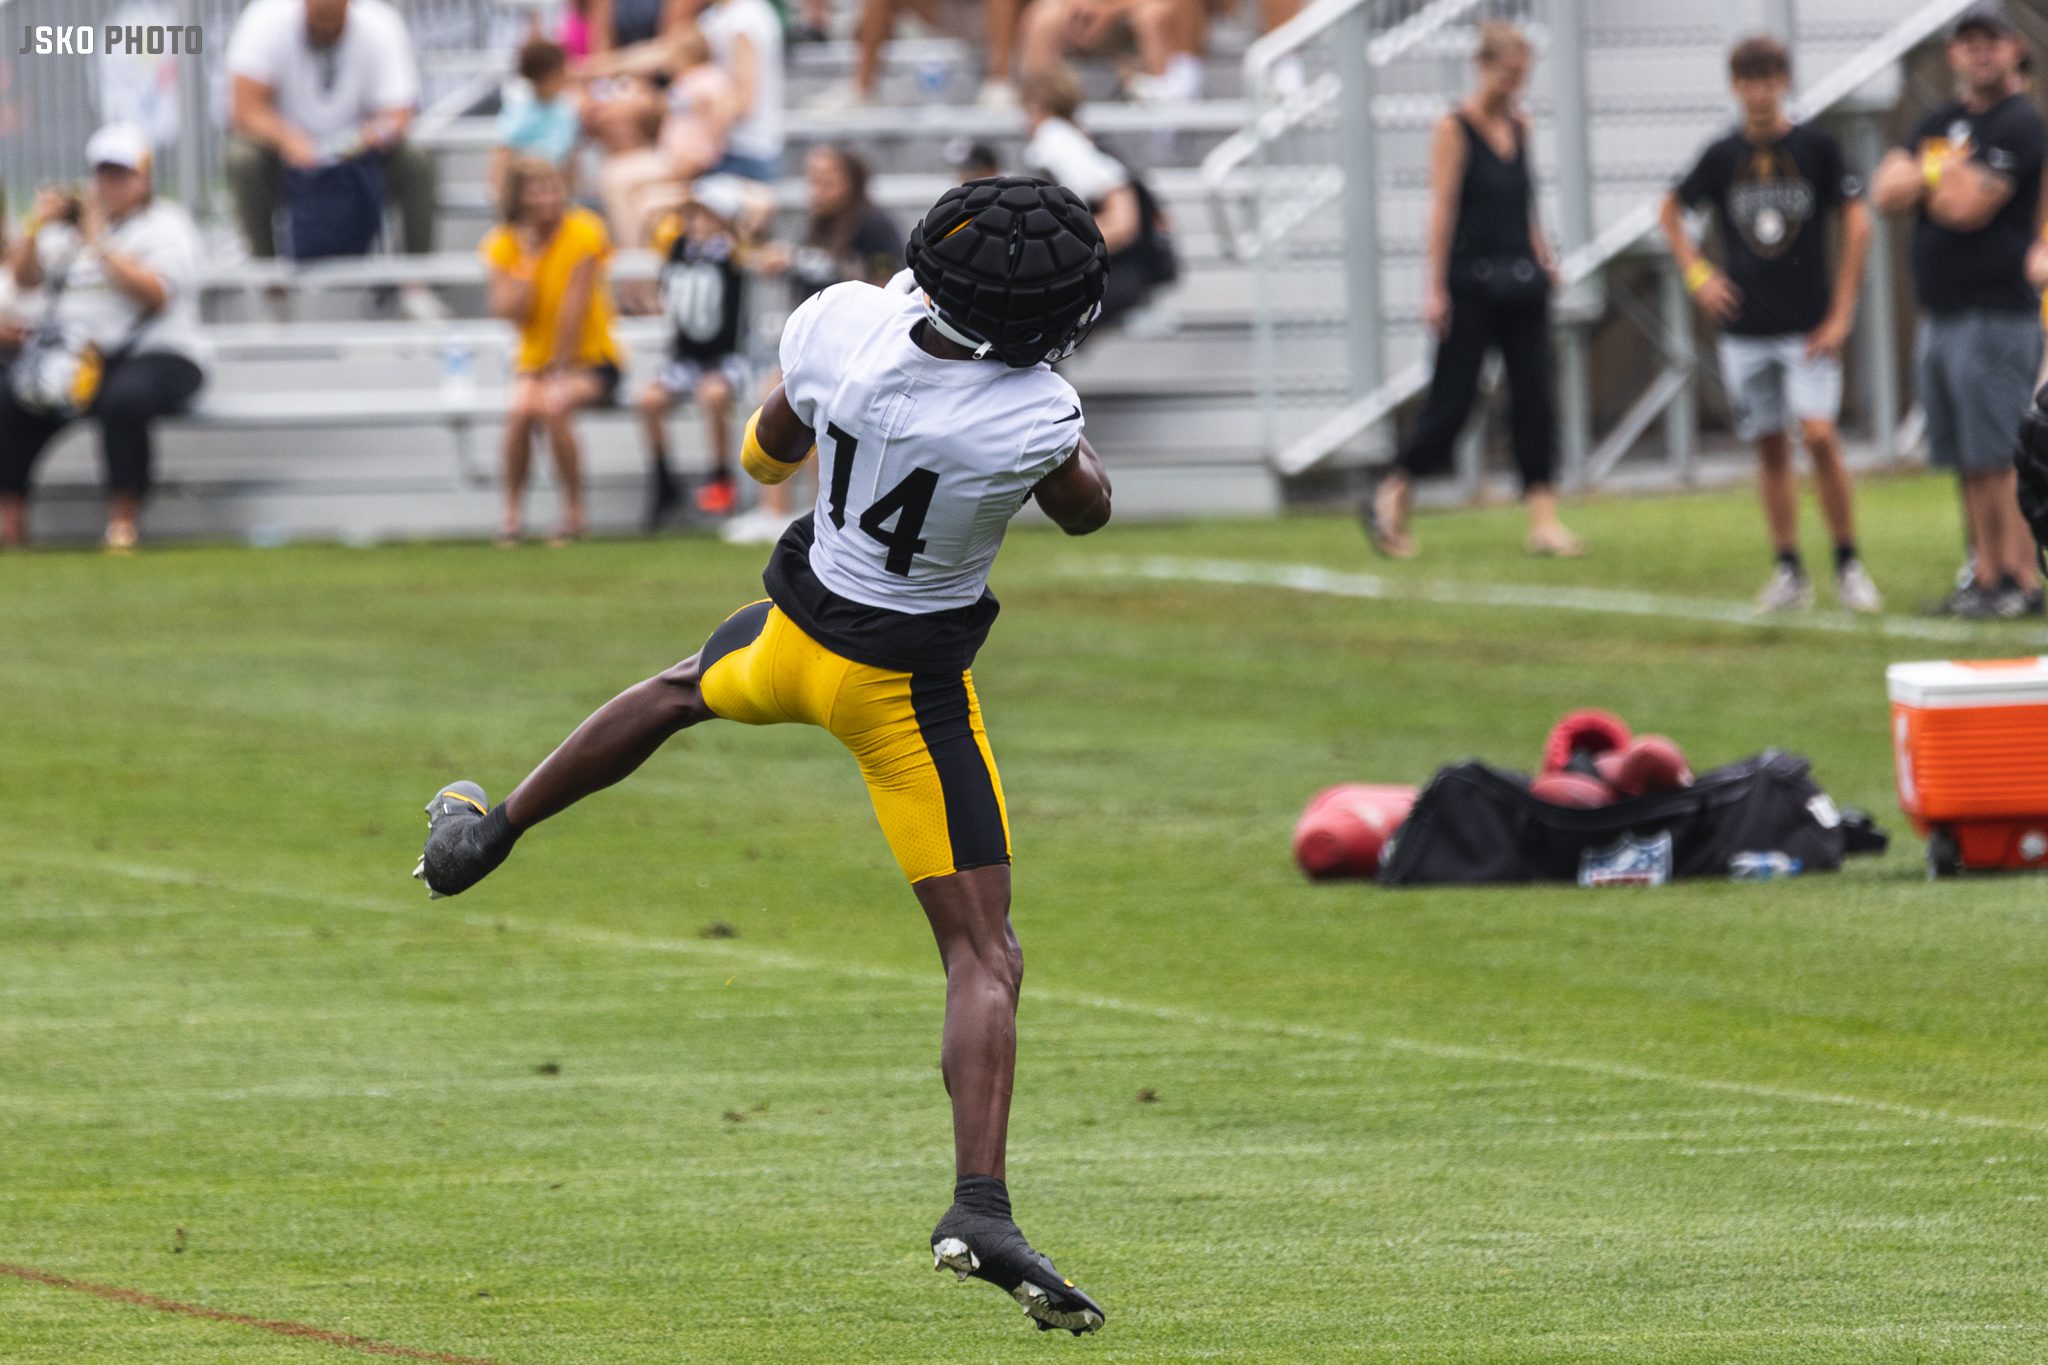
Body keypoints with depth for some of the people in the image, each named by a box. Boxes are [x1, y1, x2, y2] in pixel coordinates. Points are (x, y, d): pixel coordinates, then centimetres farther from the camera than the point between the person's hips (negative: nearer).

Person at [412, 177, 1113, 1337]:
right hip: (910, 690, -4)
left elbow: (773, 444, 5)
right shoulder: (1031, 416, -29)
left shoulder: (842, 325, -19)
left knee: (681, 692, 40)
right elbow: (1087, 511, -4)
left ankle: (491, 830, 55)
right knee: (986, 959, -1)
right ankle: (981, 1208, -16)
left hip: (799, 630, 4)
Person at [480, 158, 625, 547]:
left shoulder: (583, 233, -11)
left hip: (591, 359, -3)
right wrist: (529, 258, -18)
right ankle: (512, 514, -18)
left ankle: (573, 514, -20)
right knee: (521, 409, -30)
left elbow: (575, 307, -14)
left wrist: (560, 372, -16)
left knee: (554, 405, -33)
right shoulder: (505, 245, -1)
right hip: (535, 363, 3)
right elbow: (508, 310, -12)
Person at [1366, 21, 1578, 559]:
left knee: (1533, 395, -1)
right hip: (1472, 283, -6)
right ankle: (1390, 498, 17)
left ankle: (1544, 520, -3)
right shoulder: (1455, 129, -8)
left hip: (1521, 283, 6)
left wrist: (1543, 257, 15)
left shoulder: (1519, 126, 10)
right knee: (1453, 399, -1)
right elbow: (1442, 210, -12)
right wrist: (1435, 287, -15)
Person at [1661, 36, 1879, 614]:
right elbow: (1672, 211, 19)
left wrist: (1841, 313, -5)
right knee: (1771, 449, 4)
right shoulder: (1723, 156, 4)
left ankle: (1848, 566, -4)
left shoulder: (1816, 147, -3)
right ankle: (1788, 573, 11)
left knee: (1820, 436, -15)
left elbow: (1857, 222, -2)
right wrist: (1697, 274, 4)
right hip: (1745, 328, 3)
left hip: (1809, 326, -3)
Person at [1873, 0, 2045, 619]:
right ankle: (1985, 576, 12)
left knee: (1998, 459, -11)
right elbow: (1886, 191, 7)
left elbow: (1967, 208, -17)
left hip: (1997, 315, -8)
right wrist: (1943, 173, -9)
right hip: (1940, 315, 8)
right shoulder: (1941, 124, 18)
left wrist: (1925, 178, 2)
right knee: (1968, 463, 9)